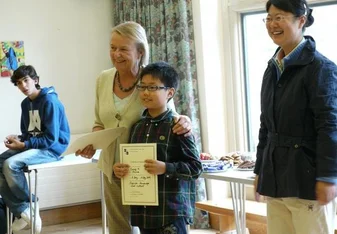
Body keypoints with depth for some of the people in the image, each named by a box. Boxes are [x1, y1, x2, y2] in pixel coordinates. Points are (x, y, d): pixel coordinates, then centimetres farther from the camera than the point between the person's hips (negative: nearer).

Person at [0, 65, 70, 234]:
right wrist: (18, 139, -6)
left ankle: (29, 206, -7)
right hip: (33, 145, 9)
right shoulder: (26, 103, 11)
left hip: (52, 149, -9)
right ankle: (22, 210, -10)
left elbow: (51, 139, -19)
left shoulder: (50, 101, -16)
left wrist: (24, 145, -21)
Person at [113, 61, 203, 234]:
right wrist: (119, 170, -1)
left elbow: (195, 167, -11)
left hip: (172, 209, -6)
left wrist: (165, 168, -23)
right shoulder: (137, 127, 10)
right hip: (144, 209, 7)